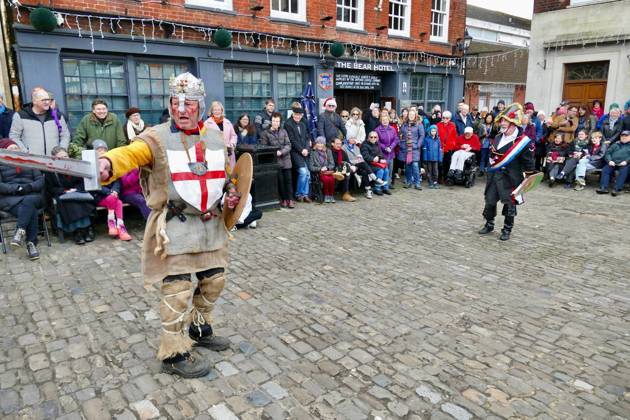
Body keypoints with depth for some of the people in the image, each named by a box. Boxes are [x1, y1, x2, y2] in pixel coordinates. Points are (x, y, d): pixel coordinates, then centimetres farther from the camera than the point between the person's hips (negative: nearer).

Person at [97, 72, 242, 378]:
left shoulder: (215, 138, 9)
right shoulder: (158, 137, -9)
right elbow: (131, 153, -29)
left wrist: (232, 192, 2)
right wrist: (108, 164, -51)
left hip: (211, 223, 6)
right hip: (174, 226, -6)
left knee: (214, 280, 16)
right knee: (177, 289, -3)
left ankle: (199, 329, 41)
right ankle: (173, 354, 16)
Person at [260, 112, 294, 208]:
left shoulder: (283, 131, 14)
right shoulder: (265, 133, 6)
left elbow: (288, 145, 6)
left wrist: (281, 152, -10)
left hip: (285, 159, 3)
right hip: (275, 161, -3)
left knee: (288, 179, 0)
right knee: (280, 180, -4)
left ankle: (290, 199, 6)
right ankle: (283, 199, 7)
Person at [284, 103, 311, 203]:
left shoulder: (303, 123, 16)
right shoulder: (288, 124, -4)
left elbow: (307, 137, 14)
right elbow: (292, 140, -9)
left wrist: (306, 149, -2)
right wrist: (301, 150, -12)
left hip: (304, 151, 6)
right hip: (295, 152, -6)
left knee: (308, 173, 0)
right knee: (303, 172, -16)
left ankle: (305, 194, 11)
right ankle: (298, 194, -1)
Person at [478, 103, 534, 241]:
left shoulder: (522, 141, -11)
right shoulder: (498, 138, 9)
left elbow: (528, 161, -7)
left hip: (510, 177, -6)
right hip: (494, 175, 6)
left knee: (509, 204, 5)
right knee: (490, 201, 10)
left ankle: (507, 230, 18)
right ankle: (489, 225, 27)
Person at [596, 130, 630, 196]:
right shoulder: (615, 144, 26)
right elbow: (607, 153, 14)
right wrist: (609, 161, -6)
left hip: (624, 164, -3)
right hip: (613, 163, 3)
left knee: (623, 171, -32)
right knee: (605, 170, -24)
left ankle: (617, 189, -40)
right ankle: (603, 188, -34)